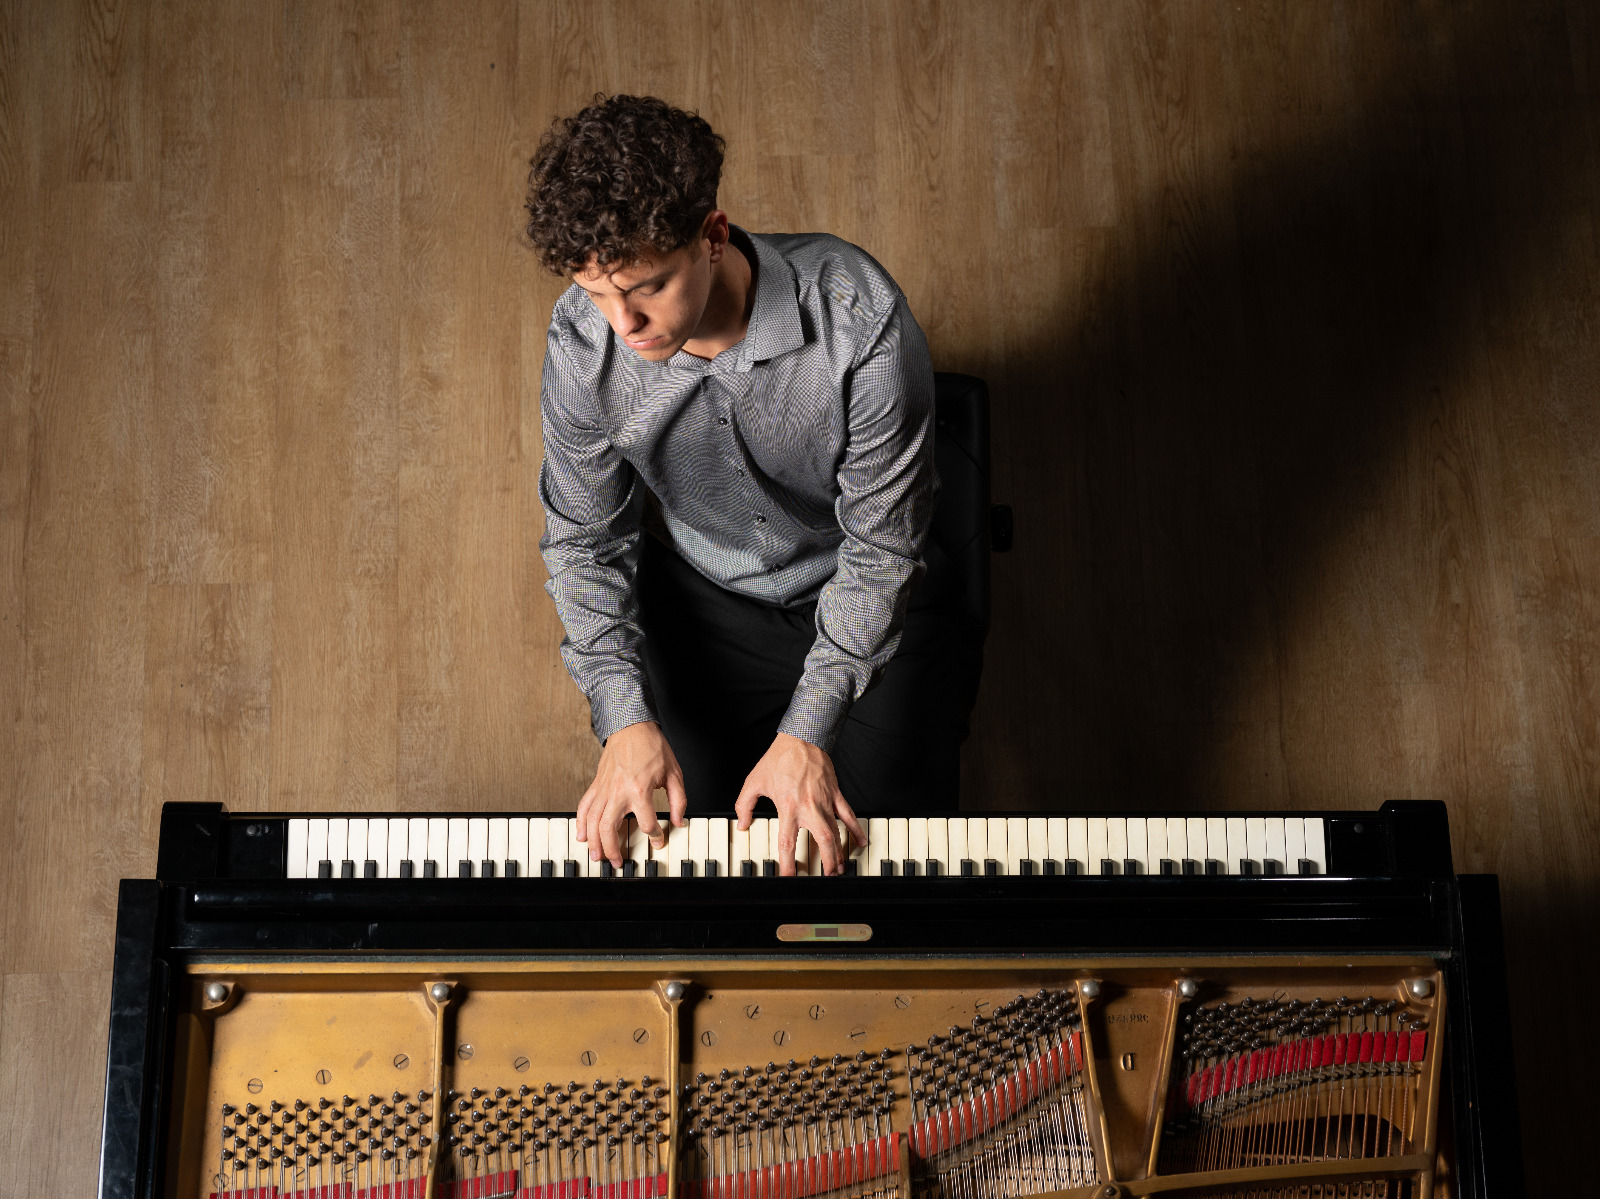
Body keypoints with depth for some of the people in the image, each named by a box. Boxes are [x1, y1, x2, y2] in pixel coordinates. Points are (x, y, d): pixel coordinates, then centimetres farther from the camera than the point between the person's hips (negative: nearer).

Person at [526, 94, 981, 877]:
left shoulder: (859, 319, -31)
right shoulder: (581, 342, -21)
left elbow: (881, 546, -21)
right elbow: (584, 540, -7)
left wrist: (807, 732, -27)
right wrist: (626, 717, -21)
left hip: (870, 606, -2)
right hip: (700, 603, 2)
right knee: (665, 839, -10)